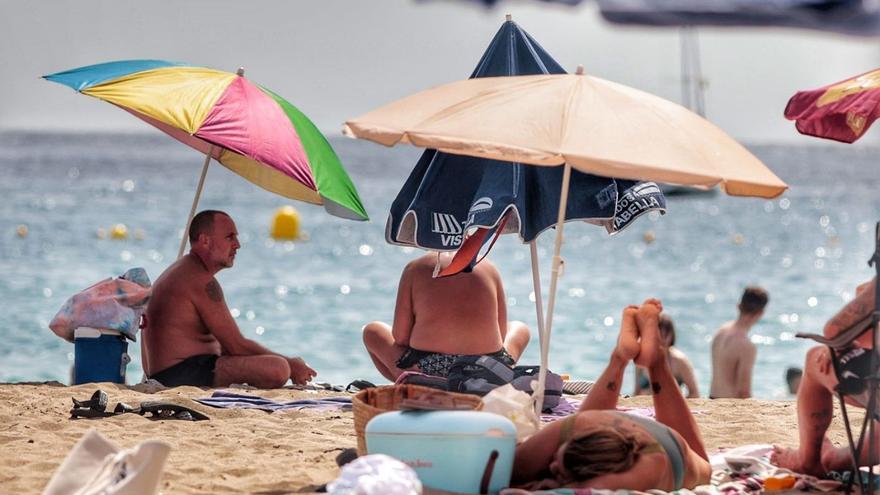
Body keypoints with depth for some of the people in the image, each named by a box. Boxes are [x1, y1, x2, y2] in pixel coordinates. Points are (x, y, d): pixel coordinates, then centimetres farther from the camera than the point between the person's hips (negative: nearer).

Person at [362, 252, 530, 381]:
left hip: (427, 370, -1)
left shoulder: (416, 268, 2)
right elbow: (501, 333, 11)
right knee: (520, 329, 34)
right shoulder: (489, 268, 7)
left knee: (372, 330, 26)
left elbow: (399, 337, 0)